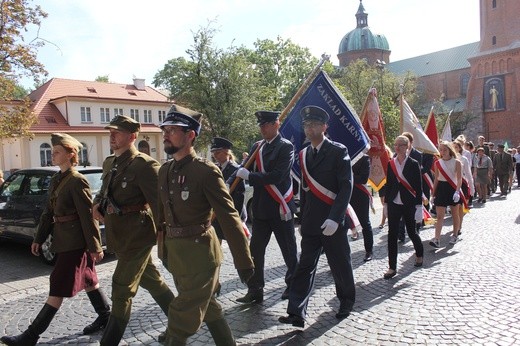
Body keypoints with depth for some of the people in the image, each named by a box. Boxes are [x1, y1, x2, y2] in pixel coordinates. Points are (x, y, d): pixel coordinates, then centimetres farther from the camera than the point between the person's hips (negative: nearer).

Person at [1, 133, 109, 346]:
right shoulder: (56, 179, 11)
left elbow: (88, 216, -17)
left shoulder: (77, 181, -16)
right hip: (64, 240, 9)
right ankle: (105, 316, 29)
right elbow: (48, 212, 16)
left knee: (58, 288, 0)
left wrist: (95, 246, -16)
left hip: (75, 242, -9)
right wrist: (39, 238, 13)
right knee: (87, 280, 16)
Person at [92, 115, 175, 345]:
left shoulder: (144, 164, -17)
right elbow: (106, 191, 24)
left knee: (122, 289, 0)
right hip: (120, 234, 9)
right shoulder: (109, 163, 9)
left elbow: (159, 201, -20)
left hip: (137, 234, -9)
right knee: (151, 280, 19)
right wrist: (97, 204, 3)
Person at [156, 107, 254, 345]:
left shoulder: (206, 171, -16)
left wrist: (243, 262, -14)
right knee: (209, 308, 22)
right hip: (175, 254, 8)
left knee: (181, 321, 2)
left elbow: (229, 218, -16)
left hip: (199, 253, -7)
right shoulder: (165, 171, 7)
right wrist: (164, 249, 20)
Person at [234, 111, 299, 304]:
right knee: (255, 251, 7)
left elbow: (276, 176, -21)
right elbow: (244, 170, 3)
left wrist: (249, 176, -19)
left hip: (281, 208, -5)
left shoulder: (286, 147, -9)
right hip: (260, 208, 5)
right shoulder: (256, 147, 9)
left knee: (289, 250, 11)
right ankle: (255, 291, 18)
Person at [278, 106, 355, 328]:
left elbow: (346, 187, -14)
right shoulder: (304, 155, 10)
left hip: (333, 222, -4)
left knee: (340, 266, 11)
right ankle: (297, 313, 2)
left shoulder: (338, 151, -7)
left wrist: (335, 218, -23)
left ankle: (346, 302, 33)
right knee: (305, 267, 1)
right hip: (310, 224, 5)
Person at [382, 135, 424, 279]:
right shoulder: (390, 163, 5)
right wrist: (386, 203, 9)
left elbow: (418, 186, -5)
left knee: (411, 231, 12)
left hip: (409, 204, -2)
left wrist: (419, 205, -9)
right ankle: (392, 267, 4)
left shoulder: (413, 164, -5)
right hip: (394, 203, 3)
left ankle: (419, 254, 42)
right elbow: (388, 184, 9)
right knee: (392, 234, -2)